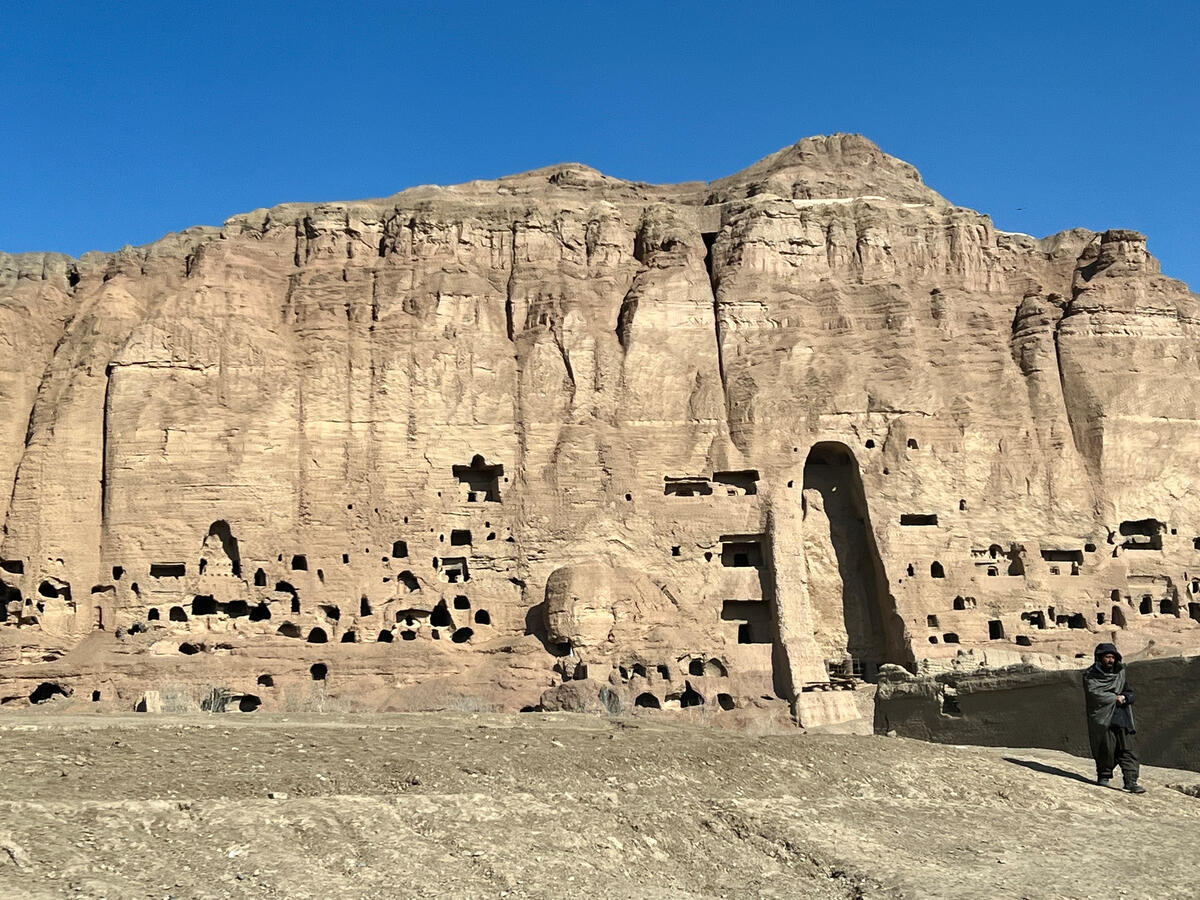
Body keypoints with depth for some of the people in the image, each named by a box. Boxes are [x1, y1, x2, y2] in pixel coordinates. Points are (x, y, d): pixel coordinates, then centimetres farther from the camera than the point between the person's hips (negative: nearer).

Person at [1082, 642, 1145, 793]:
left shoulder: (1120, 674, 18)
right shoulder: (1091, 676, 3)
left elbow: (1131, 694, 14)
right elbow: (1093, 693, -12)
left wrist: (1123, 697, -8)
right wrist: (1114, 698, -8)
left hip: (1121, 718, 4)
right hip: (1103, 717, -4)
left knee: (1127, 750, -6)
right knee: (1106, 748, -7)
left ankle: (1131, 781, -9)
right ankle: (1104, 776, 10)